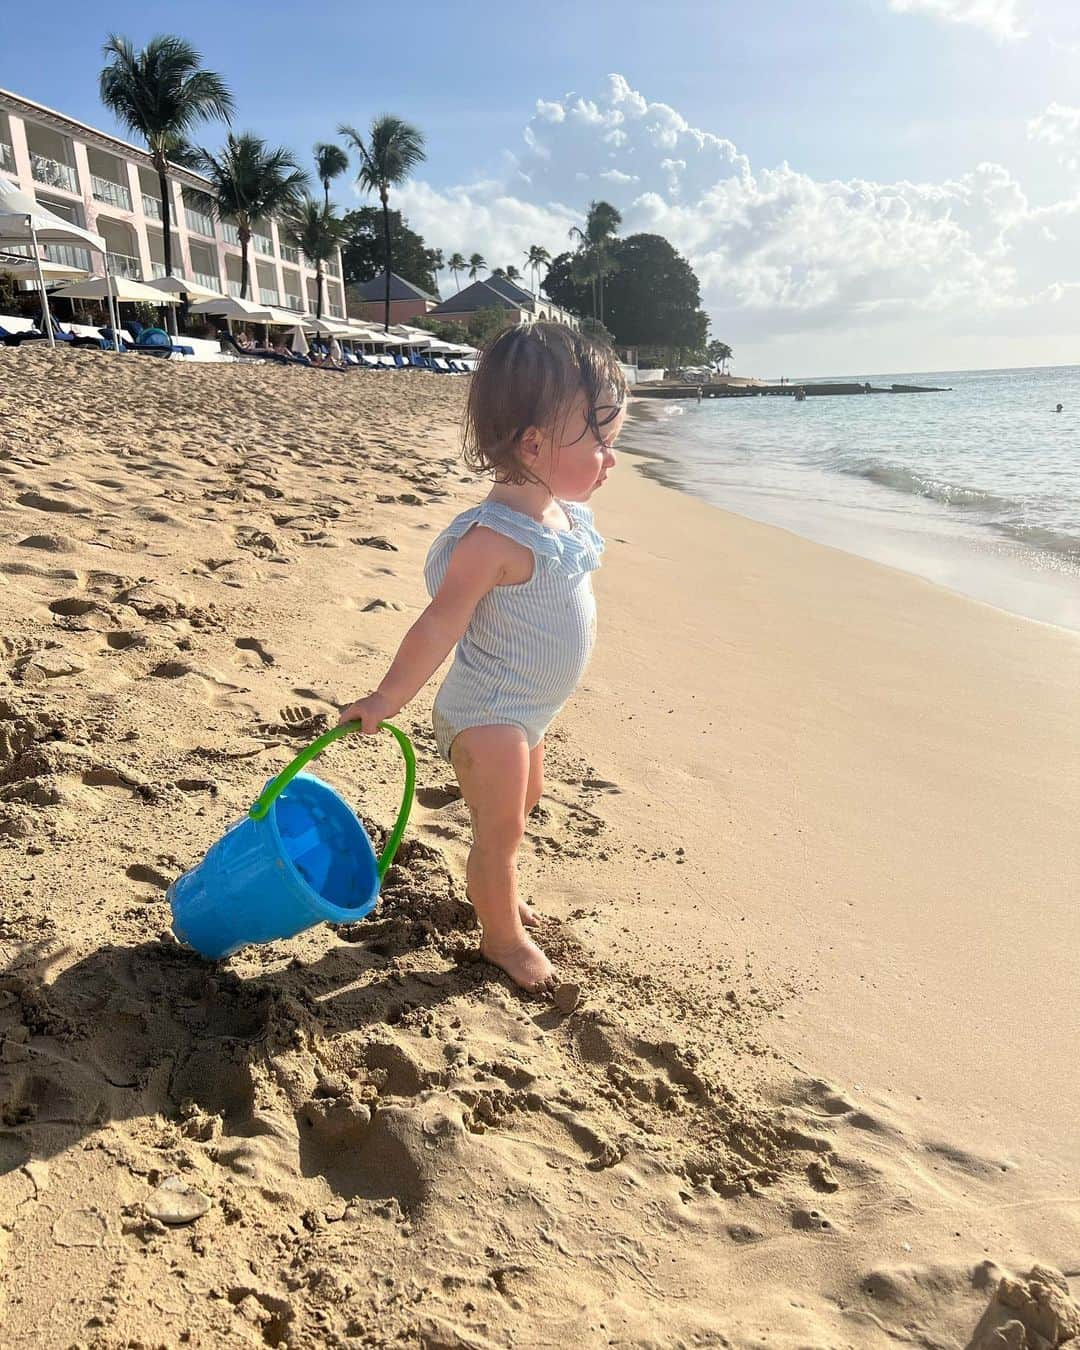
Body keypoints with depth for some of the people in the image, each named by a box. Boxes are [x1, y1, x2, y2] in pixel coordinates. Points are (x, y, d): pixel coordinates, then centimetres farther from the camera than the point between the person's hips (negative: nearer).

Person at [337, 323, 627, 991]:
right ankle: (504, 935, 29)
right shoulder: (497, 537, -30)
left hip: (527, 709, 10)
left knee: (524, 800, 27)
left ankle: (496, 891, 52)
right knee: (501, 827, 6)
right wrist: (387, 699, -20)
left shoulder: (565, 513, -2)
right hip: (488, 715, -9)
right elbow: (440, 623, -26)